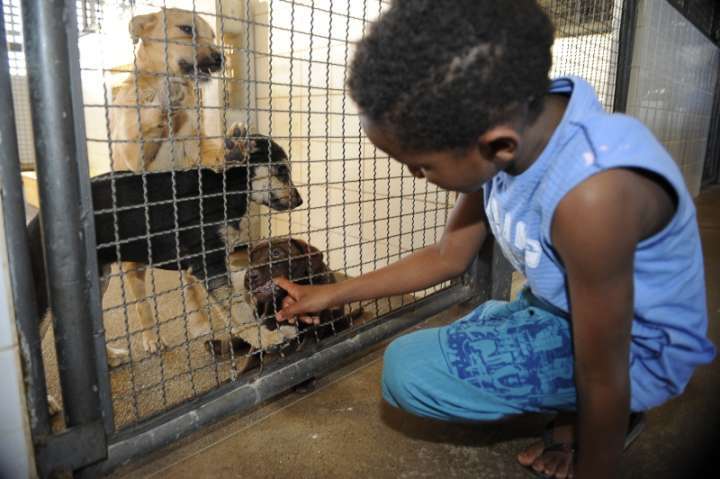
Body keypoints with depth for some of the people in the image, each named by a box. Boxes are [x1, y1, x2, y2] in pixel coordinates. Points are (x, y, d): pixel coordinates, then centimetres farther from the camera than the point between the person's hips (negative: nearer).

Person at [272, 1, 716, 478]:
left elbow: (603, 377, -26)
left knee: (409, 370, -19)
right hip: (562, 314, 7)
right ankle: (577, 411, 14)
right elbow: (448, 256, -1)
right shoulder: (506, 126, -13)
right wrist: (335, 293, 3)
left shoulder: (591, 192, -39)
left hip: (635, 349, -7)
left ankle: (614, 417, 0)